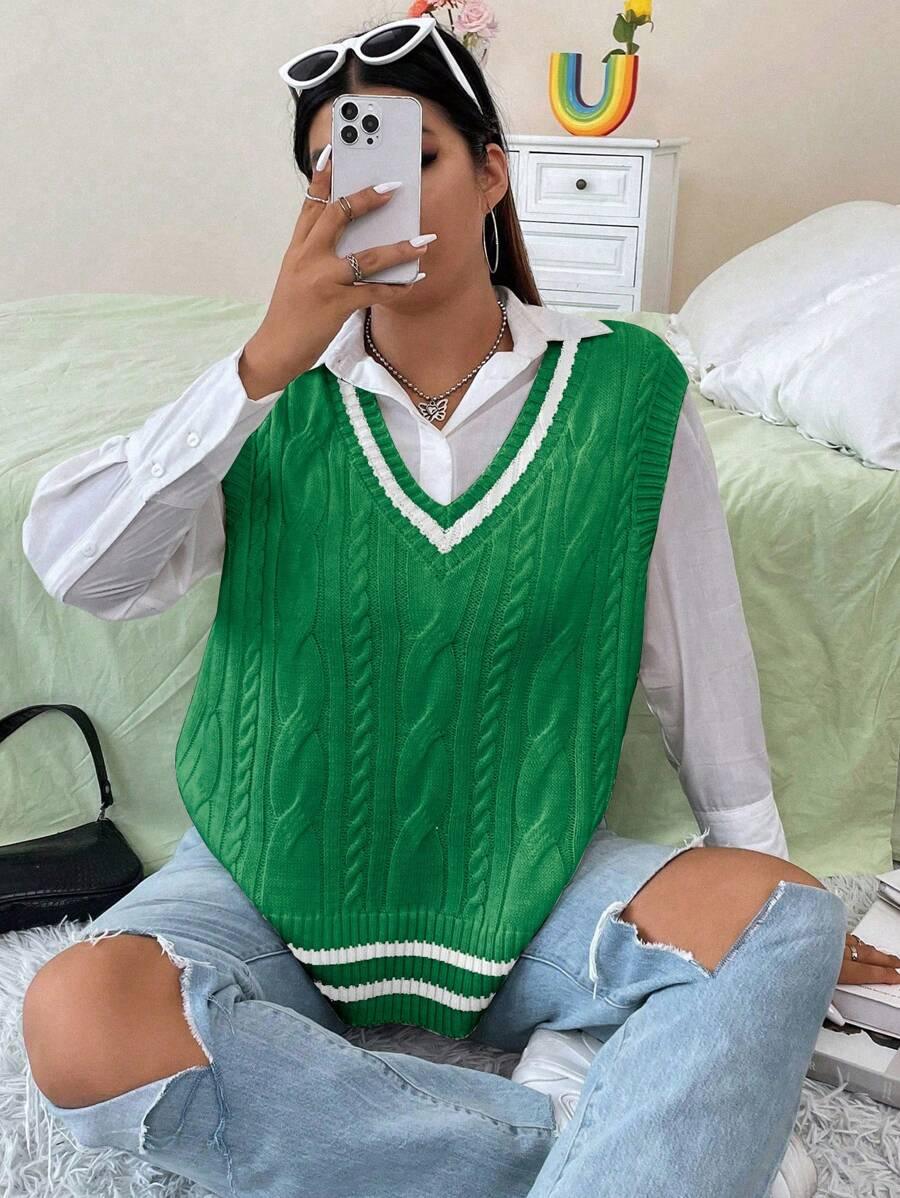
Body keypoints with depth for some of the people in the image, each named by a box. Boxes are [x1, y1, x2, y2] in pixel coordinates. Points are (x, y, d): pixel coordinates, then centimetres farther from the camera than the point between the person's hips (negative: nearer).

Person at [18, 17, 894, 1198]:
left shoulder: (625, 386, -4)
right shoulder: (281, 394, -2)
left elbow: (701, 661, 3)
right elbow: (72, 564, -15)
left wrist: (768, 883, 9)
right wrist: (266, 363, -23)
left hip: (527, 884, 0)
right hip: (282, 878, 1)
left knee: (776, 915, -25)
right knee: (79, 1021, -28)